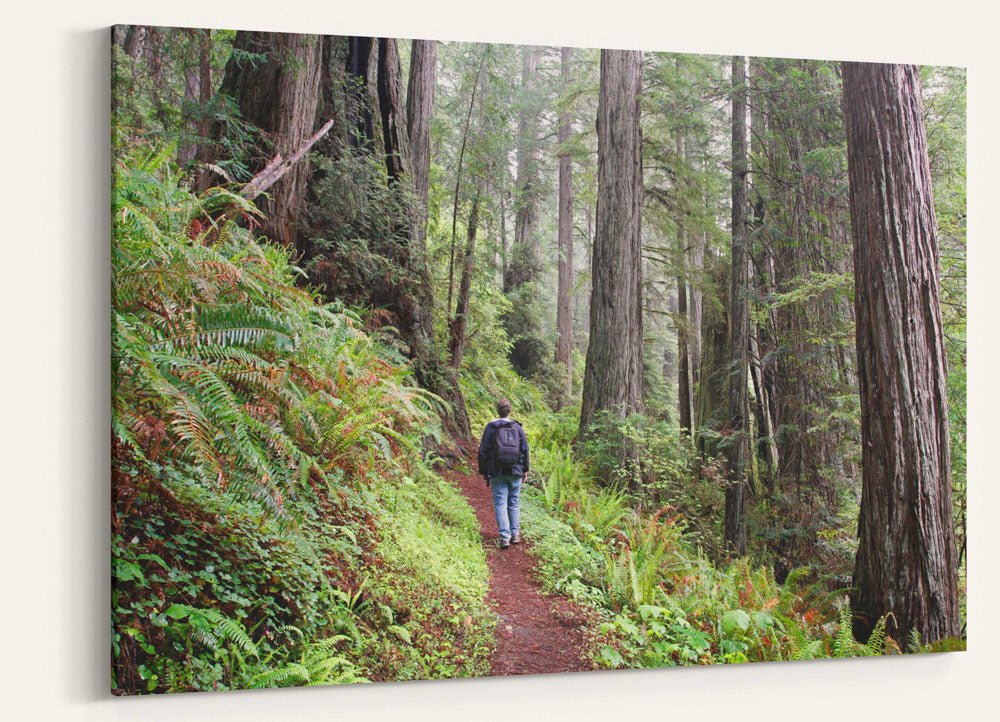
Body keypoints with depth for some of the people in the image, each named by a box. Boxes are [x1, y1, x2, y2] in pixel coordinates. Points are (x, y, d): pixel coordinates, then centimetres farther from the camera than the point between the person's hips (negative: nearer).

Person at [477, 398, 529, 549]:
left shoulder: (490, 428, -3)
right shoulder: (517, 428, 1)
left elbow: (483, 451, -2)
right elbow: (525, 450, 3)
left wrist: (484, 472, 7)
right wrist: (525, 470, 13)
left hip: (497, 473, -2)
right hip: (515, 472, 2)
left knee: (500, 504, 1)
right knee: (514, 503, 14)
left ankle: (504, 537, -7)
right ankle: (515, 534, 15)